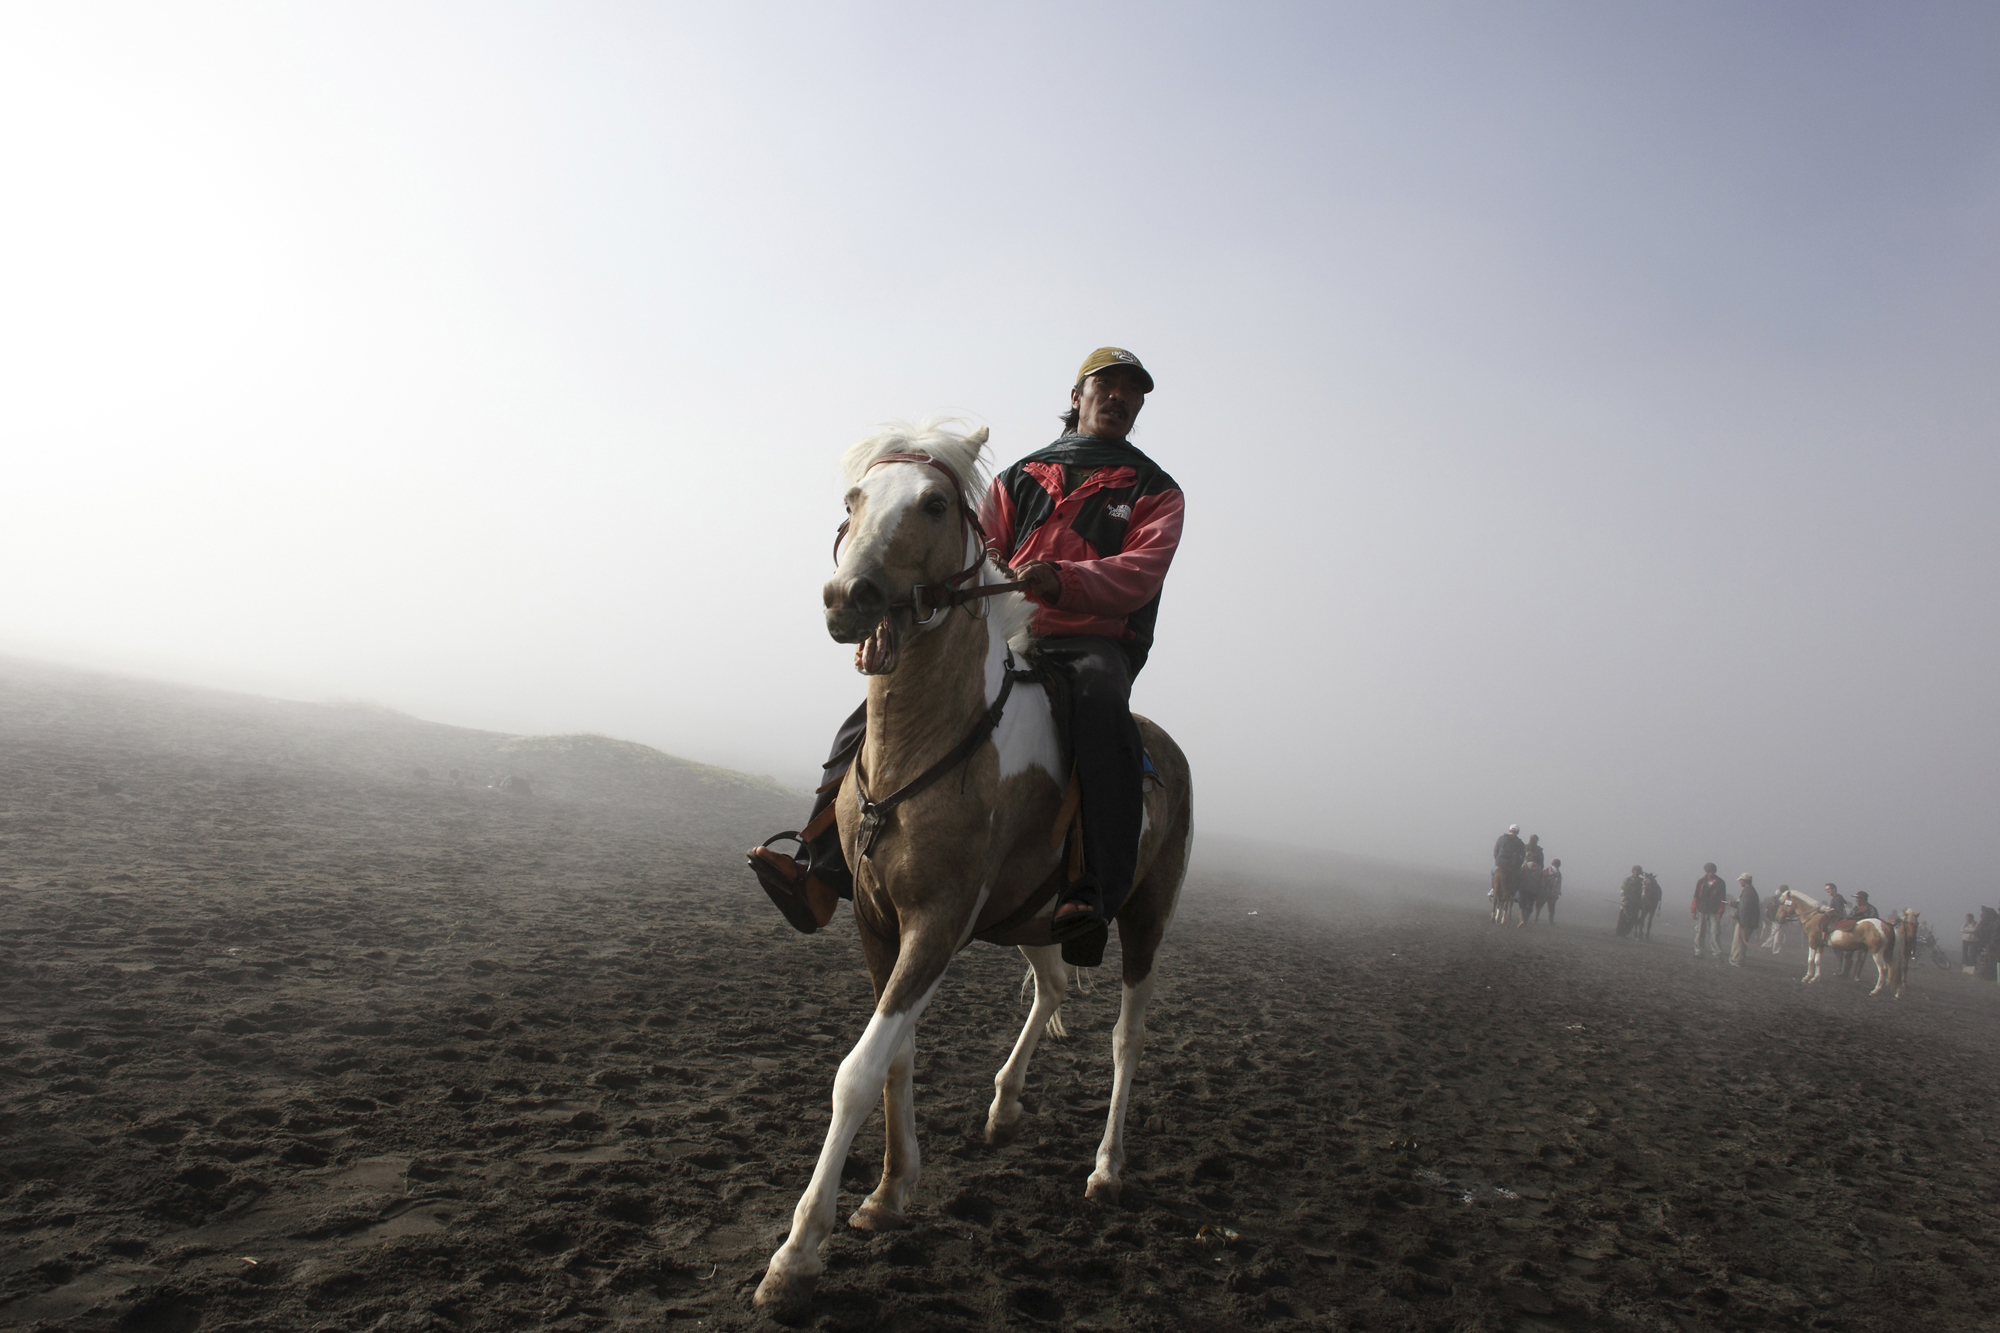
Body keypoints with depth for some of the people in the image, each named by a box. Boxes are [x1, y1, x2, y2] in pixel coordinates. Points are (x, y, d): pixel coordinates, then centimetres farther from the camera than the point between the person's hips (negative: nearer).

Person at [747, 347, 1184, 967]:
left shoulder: (1155, 491, 12)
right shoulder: (1021, 478, 22)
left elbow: (1142, 571, -7)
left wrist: (1062, 580, -26)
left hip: (1096, 643, -3)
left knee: (1099, 702, -41)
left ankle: (1096, 896, -43)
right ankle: (822, 873, -18)